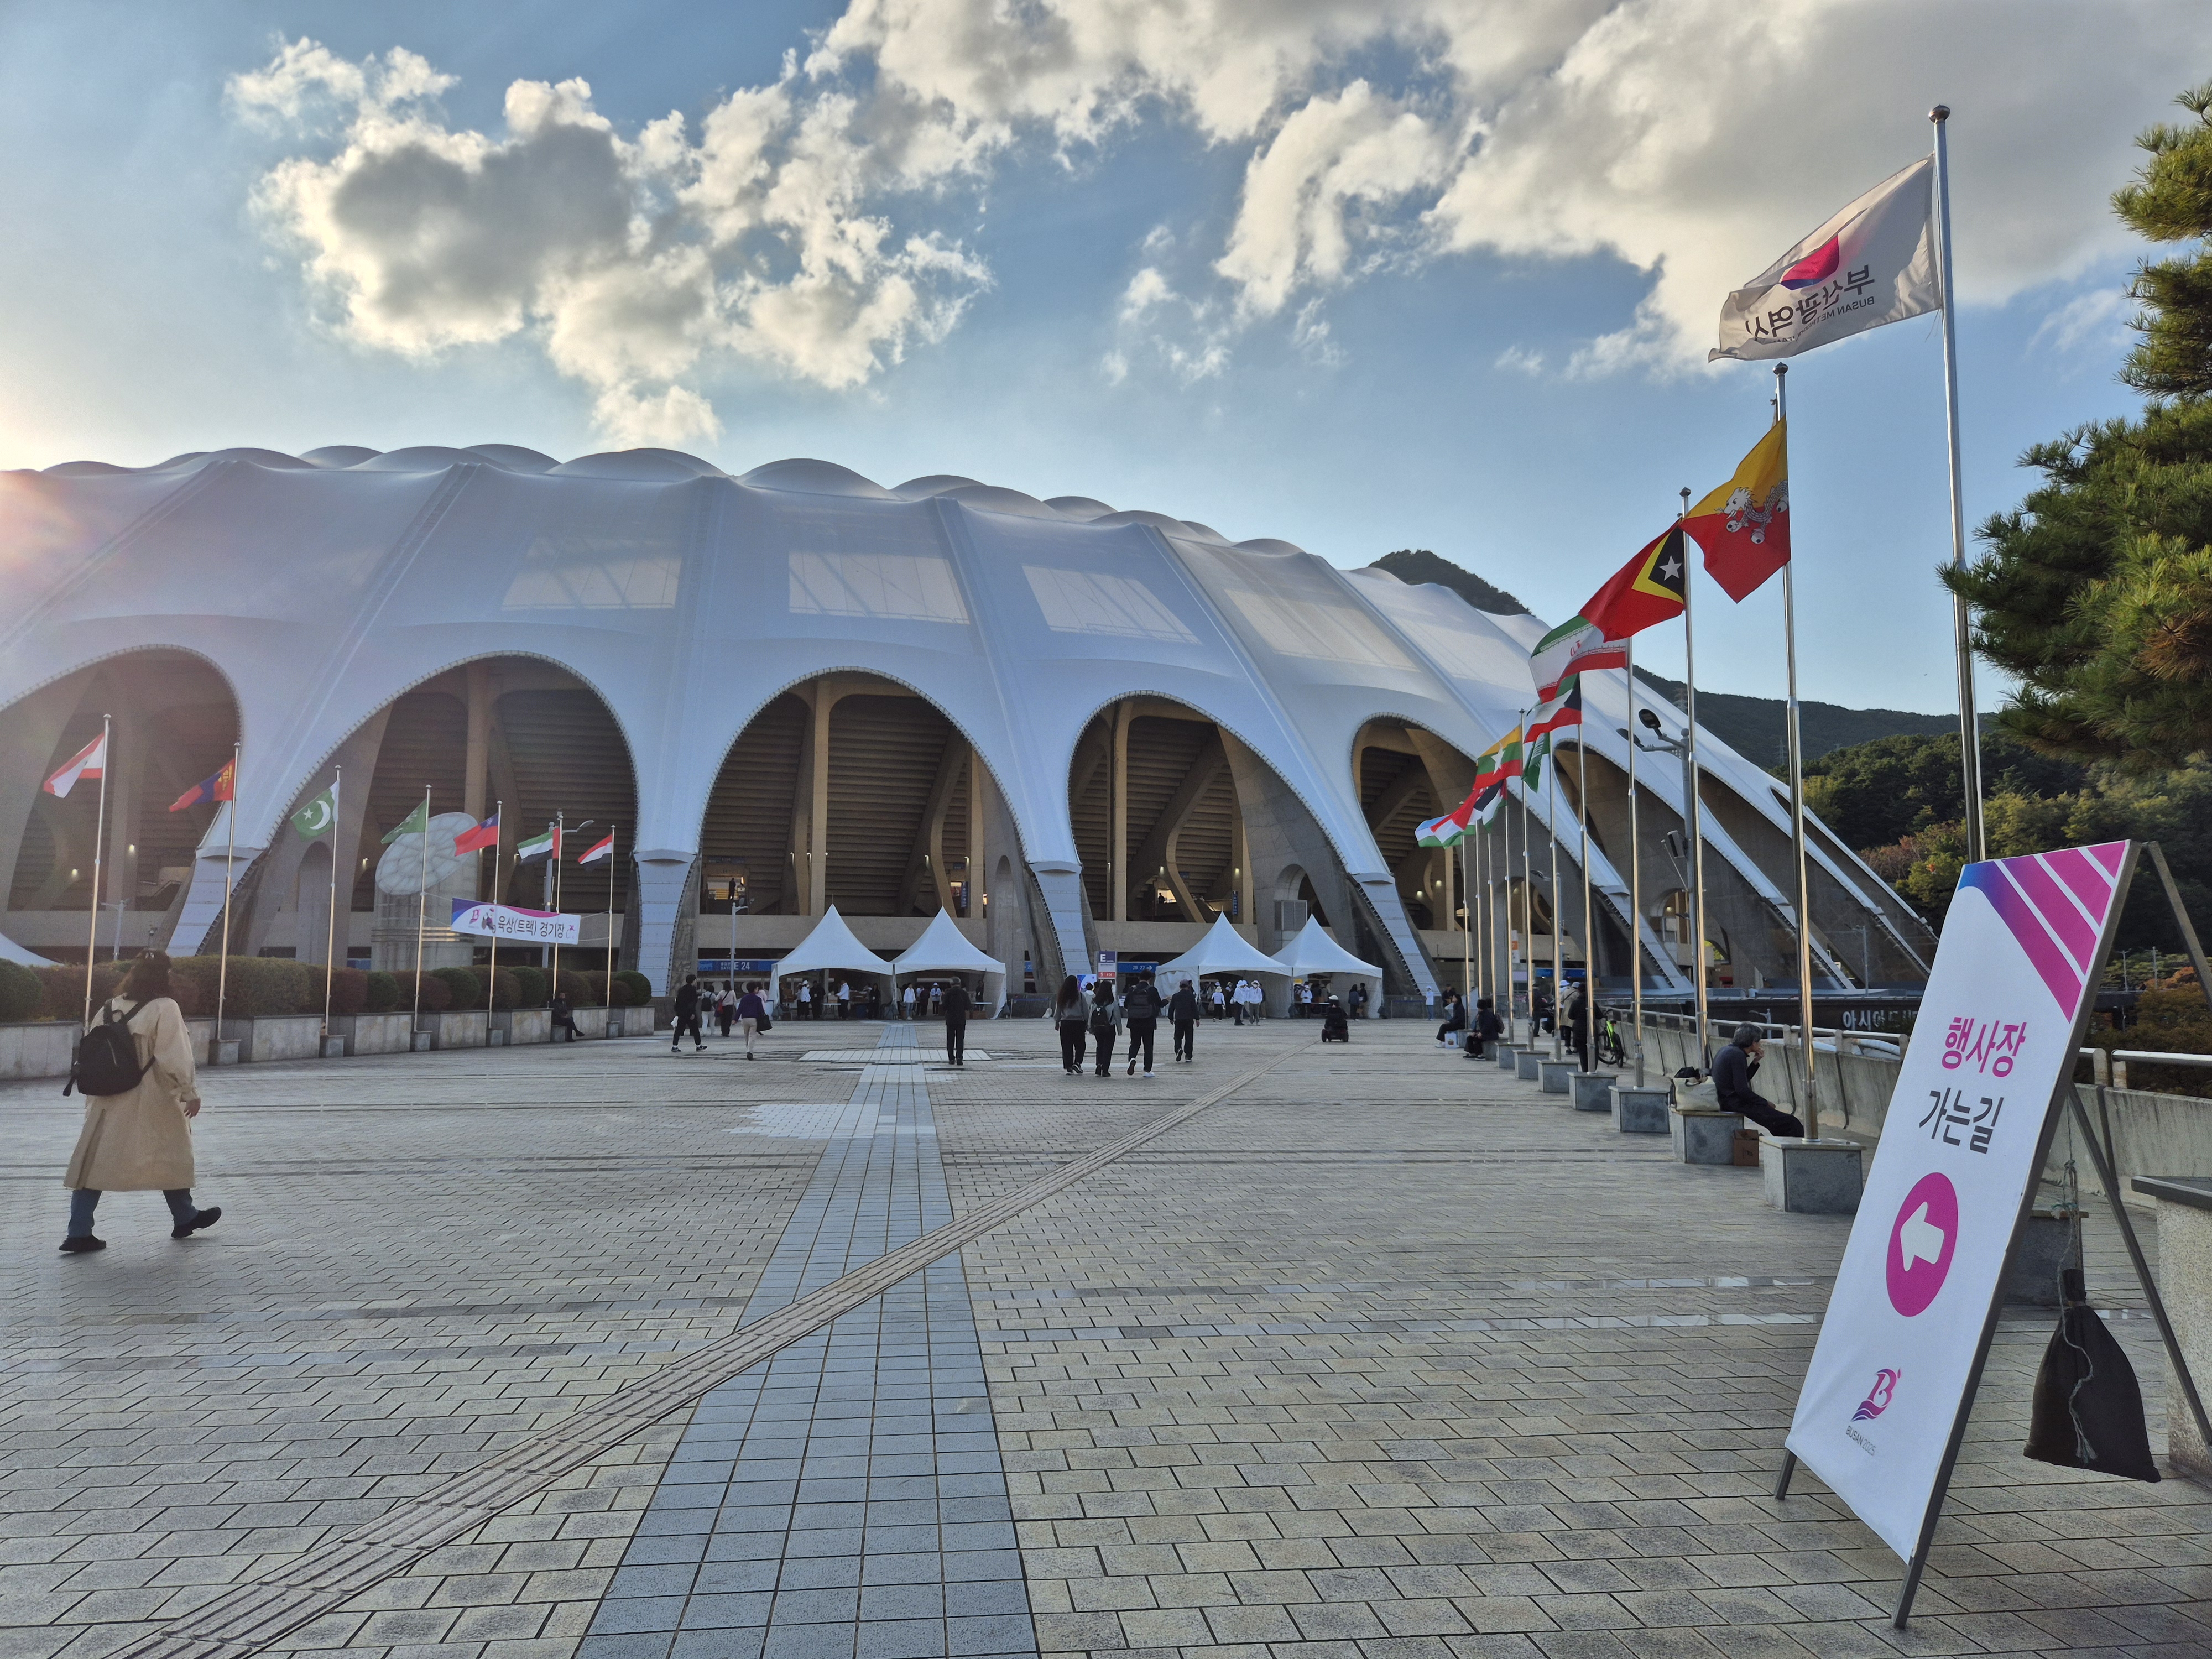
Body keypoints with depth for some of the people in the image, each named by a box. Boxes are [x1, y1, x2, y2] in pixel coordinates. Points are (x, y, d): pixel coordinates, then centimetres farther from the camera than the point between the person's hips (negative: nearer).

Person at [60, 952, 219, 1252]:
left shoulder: (107, 1009, 5)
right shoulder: (164, 1008, -13)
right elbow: (175, 1058, -16)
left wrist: (93, 1097, 18)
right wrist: (190, 1093, -7)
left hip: (108, 1102, 5)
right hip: (151, 1103, -5)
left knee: (94, 1162, 7)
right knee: (172, 1157, 11)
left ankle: (78, 1233, 2)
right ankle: (184, 1219, 24)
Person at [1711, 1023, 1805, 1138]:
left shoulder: (1727, 1051, 14)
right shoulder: (1737, 1054, -15)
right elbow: (1742, 1090, -19)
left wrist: (1755, 1062, 11)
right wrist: (1766, 1103, -8)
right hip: (1734, 1102, -10)